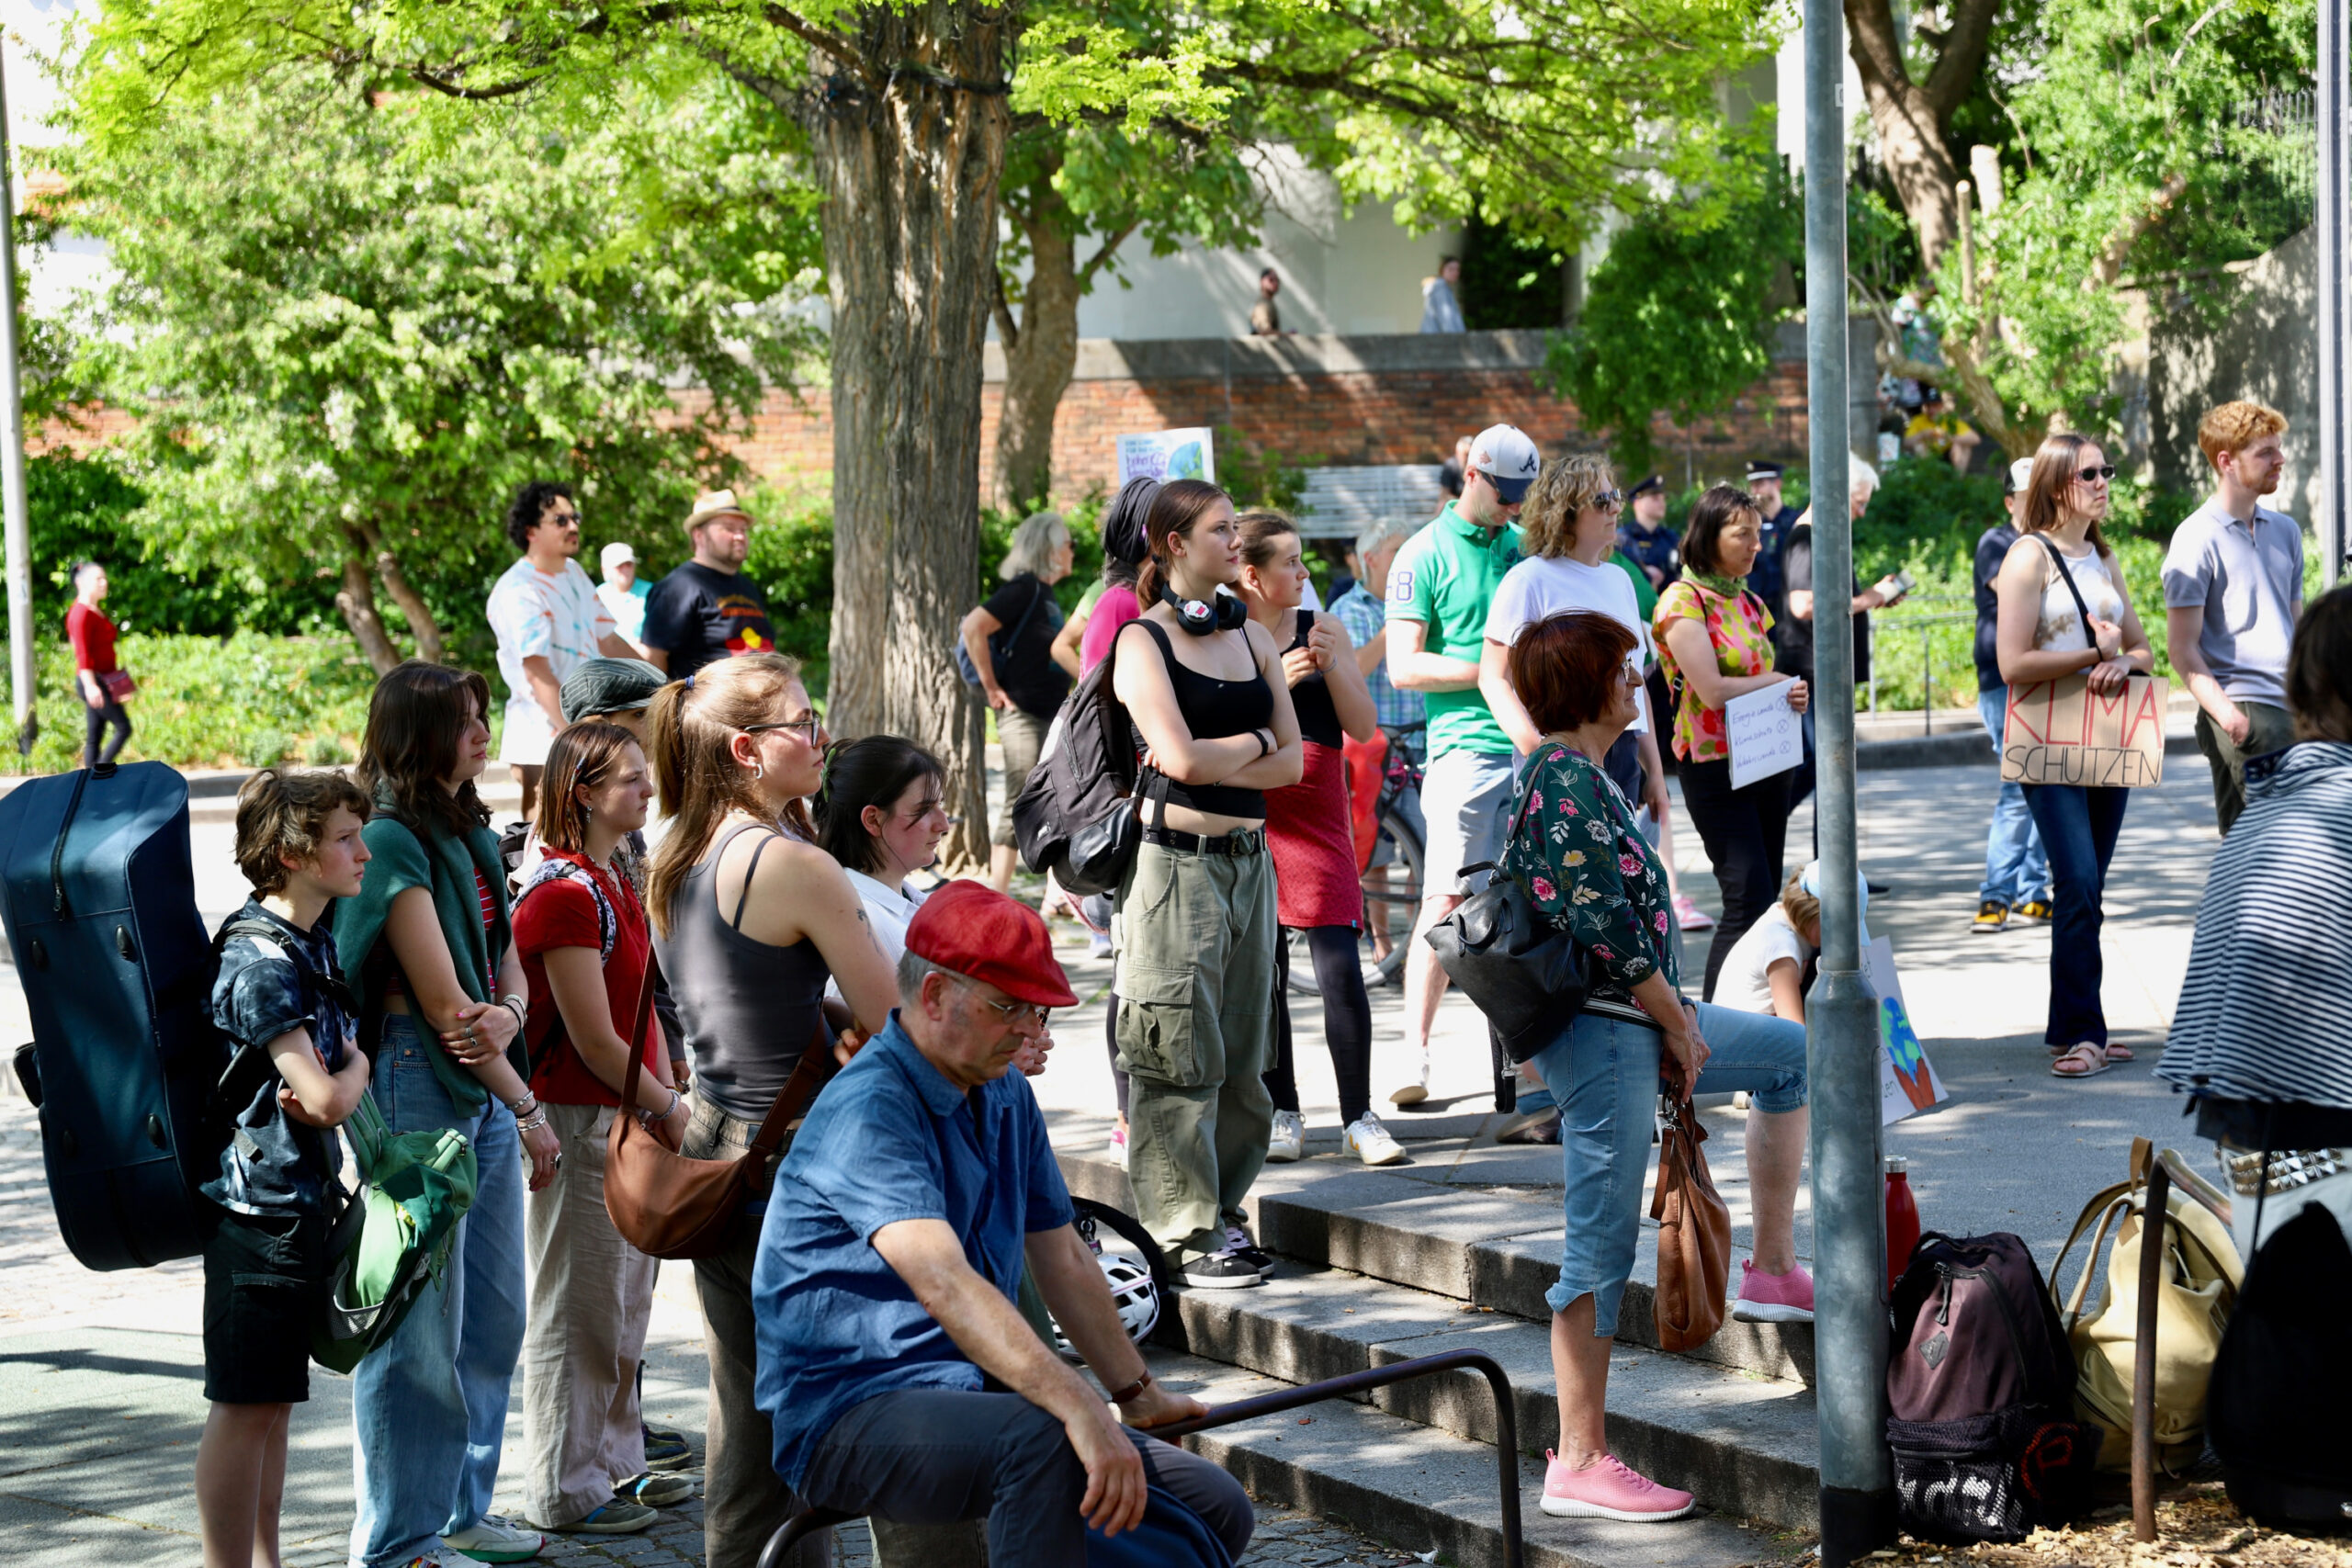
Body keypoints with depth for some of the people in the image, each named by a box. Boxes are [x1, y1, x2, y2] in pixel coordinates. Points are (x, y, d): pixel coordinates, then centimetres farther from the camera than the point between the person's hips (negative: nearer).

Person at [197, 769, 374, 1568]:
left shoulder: (314, 943, 10)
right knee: (245, 1406, -3)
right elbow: (327, 1100, -23)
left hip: (302, 1199, 9)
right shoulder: (261, 963, -19)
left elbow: (322, 1085, 20)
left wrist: (335, 1075, -4)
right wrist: (358, 1065, -1)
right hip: (260, 1207, -9)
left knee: (274, 1402, 15)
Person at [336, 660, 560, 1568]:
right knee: (420, 1324, -3)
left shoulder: (473, 838, 14)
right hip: (417, 1081, -9)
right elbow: (441, 1003, -14)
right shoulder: (392, 841, -13)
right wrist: (529, 1109, -10)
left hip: (484, 1083, 9)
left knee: (494, 1315, 15)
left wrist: (508, 1013, -11)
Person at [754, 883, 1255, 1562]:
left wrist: (1136, 1394, 31)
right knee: (1040, 1440, -39)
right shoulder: (869, 1111, -18)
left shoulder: (1005, 1095, 13)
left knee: (1218, 1508, -7)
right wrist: (1081, 1409, -43)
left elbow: (1063, 1260, 24)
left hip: (977, 1395, 9)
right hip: (849, 1422, -9)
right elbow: (943, 1282, -33)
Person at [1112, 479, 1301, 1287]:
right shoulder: (1143, 640, -4)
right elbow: (1181, 759, -17)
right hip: (1177, 862, -6)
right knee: (1181, 1055, -4)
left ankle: (1220, 1208, 19)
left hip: (1248, 858, 6)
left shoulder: (1251, 635, 14)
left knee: (1242, 1052, 9)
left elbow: (1291, 762, 7)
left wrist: (1213, 760, -7)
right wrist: (1253, 743, -1)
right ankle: (1184, 1231, 1)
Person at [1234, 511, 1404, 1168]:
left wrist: (1331, 665, -10)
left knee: (1340, 967, -7)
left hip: (1319, 818, 1)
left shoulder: (1322, 631, 7)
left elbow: (1364, 726, 5)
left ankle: (1358, 1117, -1)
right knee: (1263, 972, 4)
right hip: (1247, 822, -1)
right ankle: (1282, 1113, 14)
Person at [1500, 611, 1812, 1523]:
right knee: (1602, 1243, -6)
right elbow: (1607, 926, -22)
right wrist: (1681, 1026, -12)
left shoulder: (1564, 774, 14)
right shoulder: (1569, 781, -18)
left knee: (1791, 1053, 23)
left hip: (1635, 1025, 11)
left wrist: (1675, 1024, 16)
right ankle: (1578, 1465, -1)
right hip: (1604, 1034, -11)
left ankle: (1771, 1270, 24)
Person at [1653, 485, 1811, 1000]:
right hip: (1715, 767, -8)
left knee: (1765, 899, 6)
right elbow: (1712, 690, -19)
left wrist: (1792, 696, -4)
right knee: (1749, 899, -14)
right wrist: (1777, 682, -6)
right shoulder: (1683, 601, -10)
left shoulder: (1748, 601, 14)